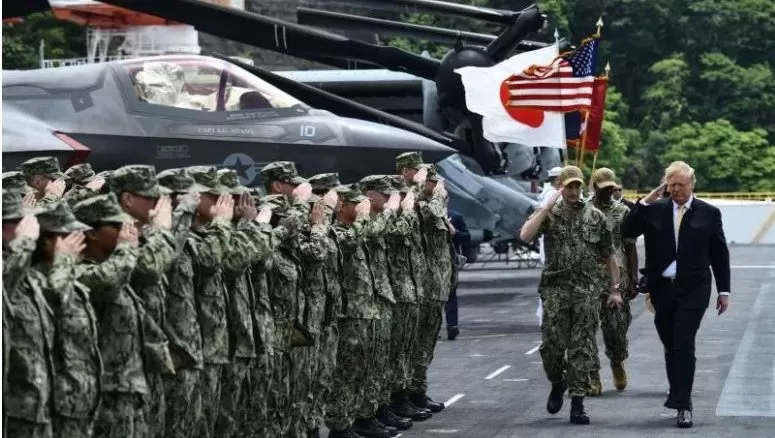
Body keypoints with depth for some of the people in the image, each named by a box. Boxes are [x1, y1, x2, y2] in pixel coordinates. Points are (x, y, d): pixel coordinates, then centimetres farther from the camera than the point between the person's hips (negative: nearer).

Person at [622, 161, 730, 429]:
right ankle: (679, 399, 20)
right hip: (661, 289, 3)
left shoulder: (708, 213, 3)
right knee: (671, 347, 9)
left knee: (684, 346, -11)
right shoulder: (654, 210, 7)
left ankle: (682, 405, -10)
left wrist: (724, 290, 5)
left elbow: (720, 254, 7)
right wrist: (644, 203, -8)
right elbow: (627, 232, -1)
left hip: (693, 290, -3)